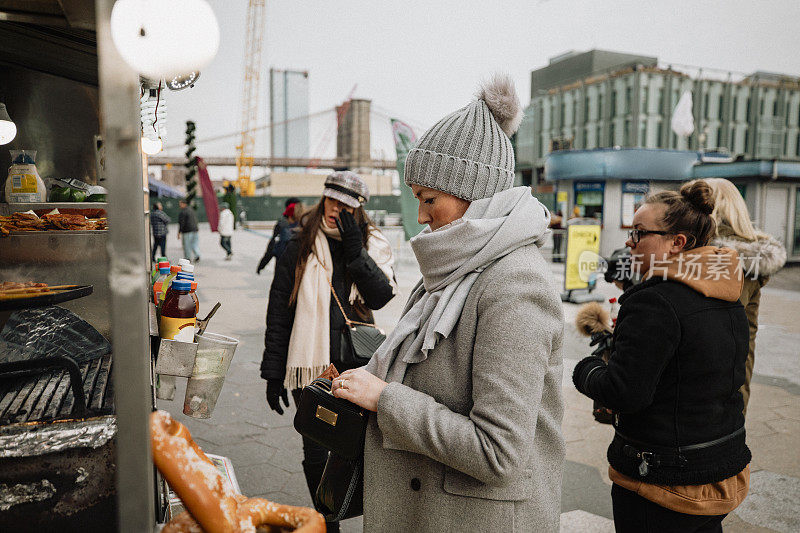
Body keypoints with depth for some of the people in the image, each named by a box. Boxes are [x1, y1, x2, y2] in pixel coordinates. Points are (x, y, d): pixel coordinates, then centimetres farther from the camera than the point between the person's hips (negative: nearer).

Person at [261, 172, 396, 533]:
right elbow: (278, 313, 0)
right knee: (316, 452, 9)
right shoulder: (300, 249, -1)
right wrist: (273, 373, -1)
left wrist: (355, 252, -19)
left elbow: (381, 297, -11)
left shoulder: (373, 245, 4)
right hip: (311, 365, -1)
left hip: (357, 366, 1)